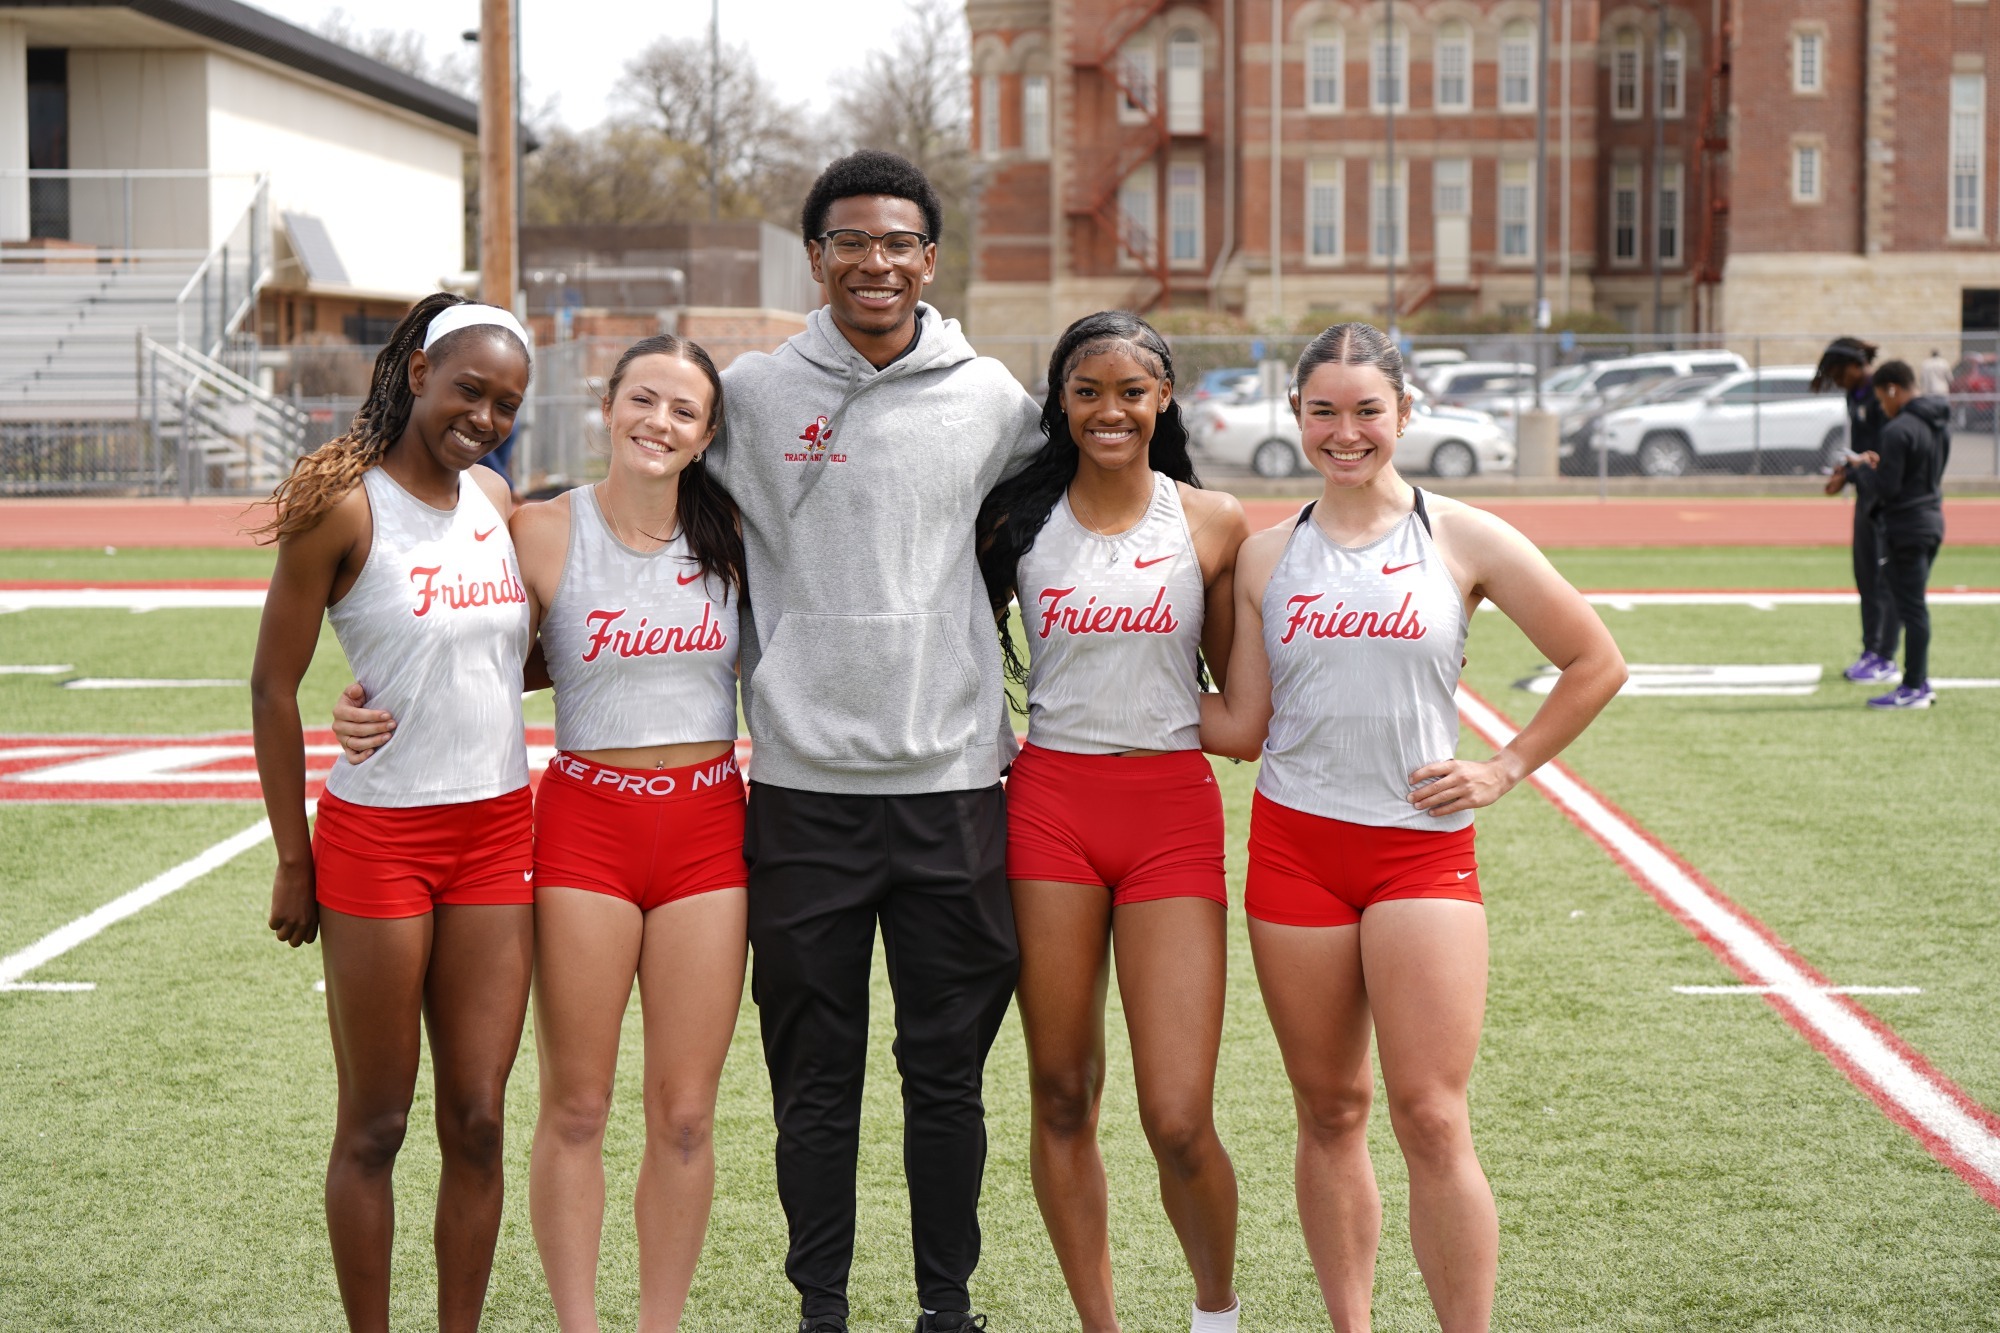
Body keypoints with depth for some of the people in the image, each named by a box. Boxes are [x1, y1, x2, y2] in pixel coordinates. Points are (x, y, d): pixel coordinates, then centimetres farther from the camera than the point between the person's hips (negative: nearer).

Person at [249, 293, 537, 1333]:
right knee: (375, 1126, 5)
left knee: (477, 1119, 6)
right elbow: (272, 687, -7)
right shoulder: (344, 507, -10)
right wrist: (293, 862, -6)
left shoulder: (496, 499, 8)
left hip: (497, 830, 5)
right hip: (378, 836, -5)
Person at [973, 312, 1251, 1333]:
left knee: (1178, 1119, -7)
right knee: (1061, 1096, 6)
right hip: (1050, 804, 1)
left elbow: (1242, 686, 10)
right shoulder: (1017, 520, 4)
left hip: (1172, 809, -1)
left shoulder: (1213, 523, 3)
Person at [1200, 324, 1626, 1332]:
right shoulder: (1266, 557, 8)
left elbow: (1596, 664, 7)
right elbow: (1241, 727, 10)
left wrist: (1504, 770, 4)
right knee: (1329, 1113, 8)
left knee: (1431, 1118, -9)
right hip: (1296, 845, 2)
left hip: (1423, 847, -2)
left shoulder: (1463, 539, 2)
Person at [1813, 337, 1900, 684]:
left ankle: (1886, 658, -1)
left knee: (1886, 577, -6)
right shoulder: (1855, 396, 12)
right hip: (1868, 496, 10)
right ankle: (1871, 650, 22)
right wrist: (1846, 465, 5)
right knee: (1866, 575, 13)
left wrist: (1849, 476, -20)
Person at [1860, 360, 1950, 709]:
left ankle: (1913, 689, -1)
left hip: (1906, 527, -9)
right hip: (1933, 520, 9)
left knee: (1911, 607, -5)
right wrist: (1880, 465, 12)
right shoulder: (1941, 424, 10)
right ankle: (1920, 681, 20)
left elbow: (1886, 489, -20)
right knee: (1914, 605, 16)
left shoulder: (1898, 430, -19)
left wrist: (1867, 467, -1)